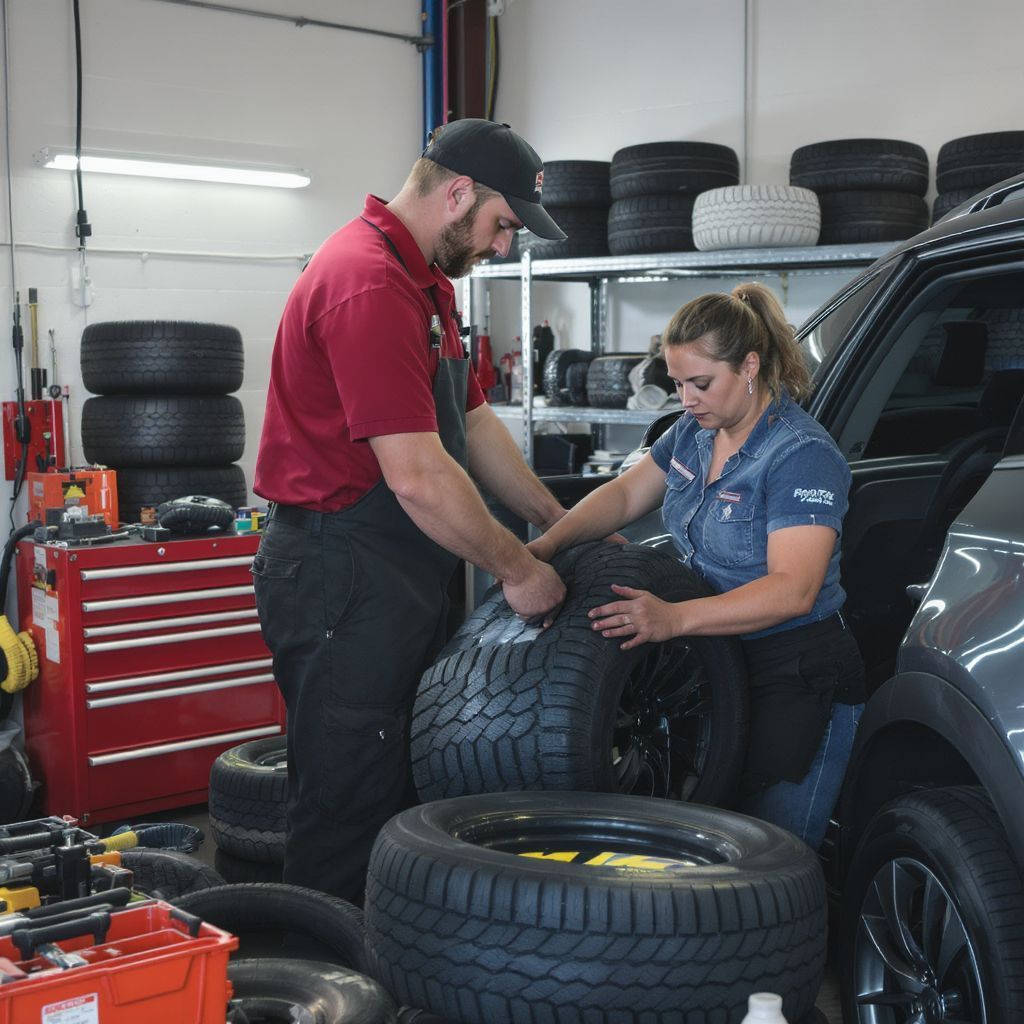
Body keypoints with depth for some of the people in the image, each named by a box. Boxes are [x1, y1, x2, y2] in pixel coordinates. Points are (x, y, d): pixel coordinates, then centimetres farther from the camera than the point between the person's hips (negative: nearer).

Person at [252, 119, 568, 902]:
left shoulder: (427, 280, 14)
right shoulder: (369, 285, -21)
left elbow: (474, 423, 19)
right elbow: (417, 477, -25)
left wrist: (561, 525, 17)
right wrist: (517, 569, -14)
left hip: (401, 575, 11)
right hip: (341, 580, -11)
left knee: (409, 792, 18)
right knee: (351, 808, 0)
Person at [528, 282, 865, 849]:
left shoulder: (803, 454, -19)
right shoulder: (693, 431, 7)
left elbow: (792, 589, -28)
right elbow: (624, 495, 13)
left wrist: (675, 618, -38)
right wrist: (548, 543, -5)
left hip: (800, 677, -8)